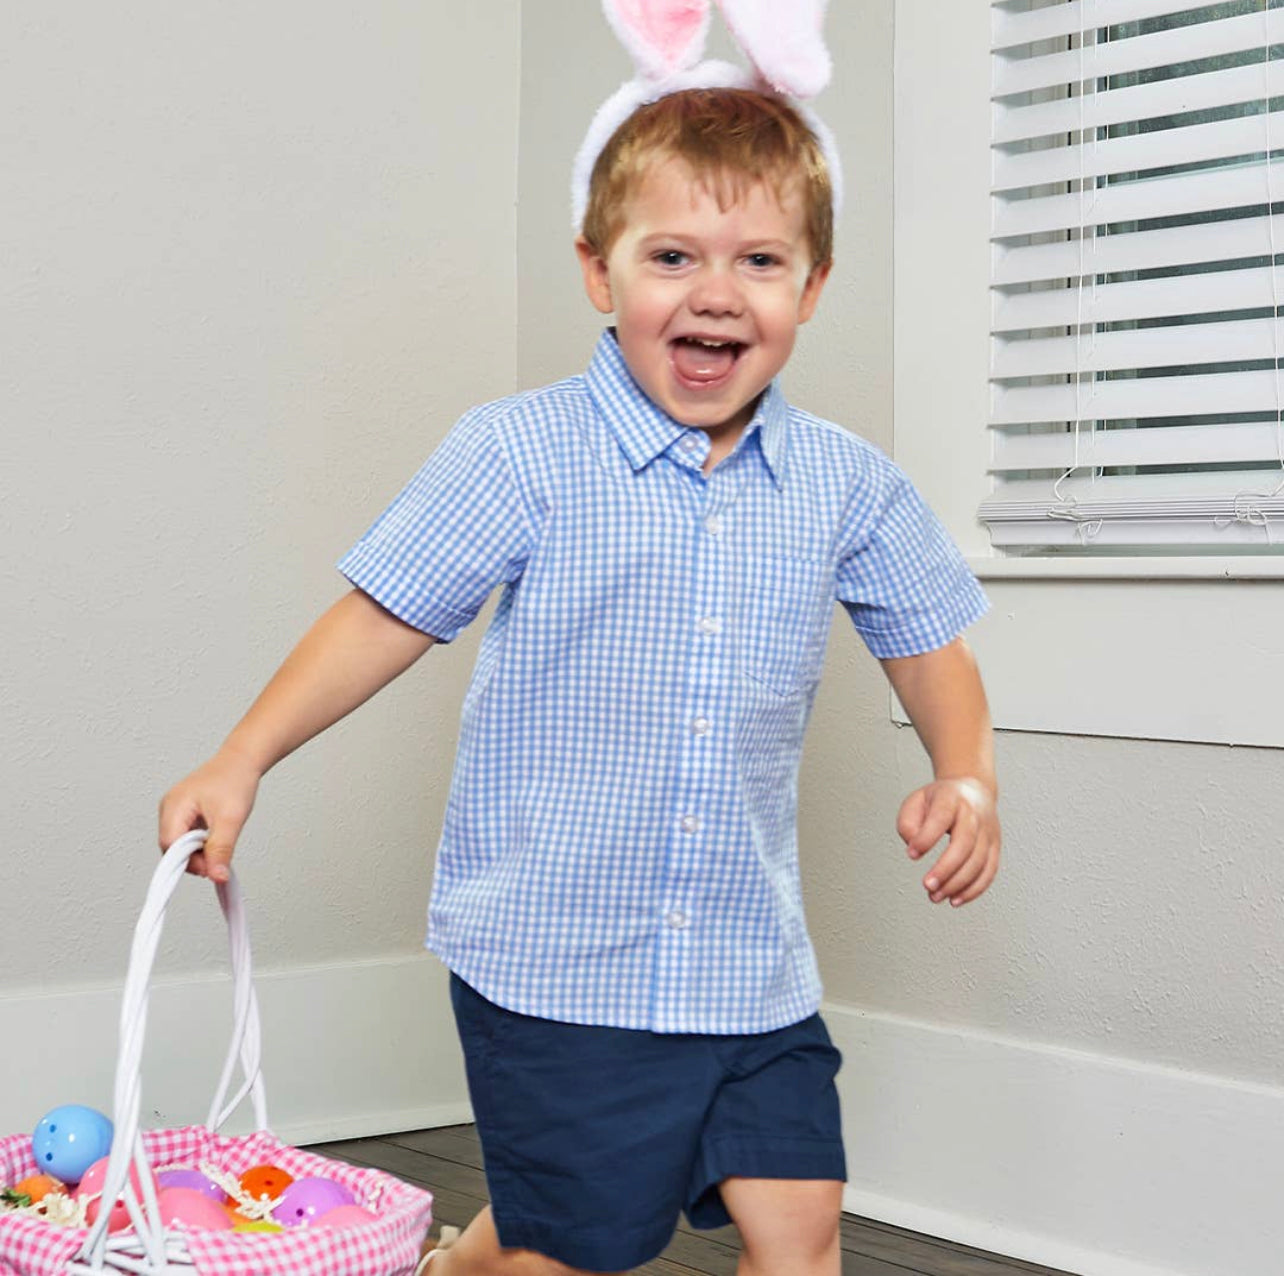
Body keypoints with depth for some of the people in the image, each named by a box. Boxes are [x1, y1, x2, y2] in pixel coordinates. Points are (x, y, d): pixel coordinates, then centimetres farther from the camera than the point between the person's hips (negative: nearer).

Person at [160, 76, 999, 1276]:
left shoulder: (848, 486, 1)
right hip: (551, 956, -3)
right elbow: (390, 615, -5)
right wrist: (240, 762, -8)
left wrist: (965, 777, -4)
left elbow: (928, 644, 13)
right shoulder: (522, 453, -9)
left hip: (751, 966, 4)